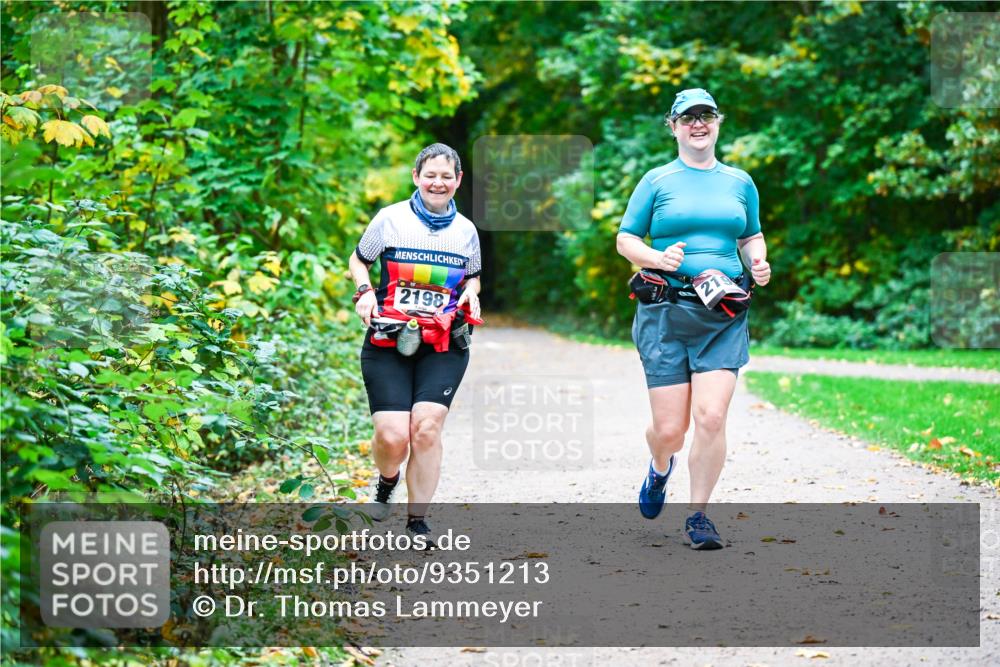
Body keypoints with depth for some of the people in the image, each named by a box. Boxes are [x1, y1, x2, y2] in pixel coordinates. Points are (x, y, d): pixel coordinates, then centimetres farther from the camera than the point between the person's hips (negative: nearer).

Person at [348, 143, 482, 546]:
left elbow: (472, 276, 25)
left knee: (426, 427, -17)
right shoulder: (391, 218, 0)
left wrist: (471, 293, 3)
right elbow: (358, 259, 14)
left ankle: (417, 519, 0)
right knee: (392, 436, -13)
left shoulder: (465, 230, 9)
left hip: (443, 347, 2)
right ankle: (386, 481, 25)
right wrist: (365, 290, -5)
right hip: (387, 345, -1)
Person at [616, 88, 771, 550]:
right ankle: (659, 468, 36)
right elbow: (625, 239, 7)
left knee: (711, 416, -14)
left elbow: (752, 236, 26)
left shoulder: (740, 182, 14)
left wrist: (758, 262, 4)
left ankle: (698, 516, 2)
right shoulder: (657, 181, 5)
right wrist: (658, 258, -12)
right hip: (666, 312, -2)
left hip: (724, 316, 2)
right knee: (669, 429, -3)